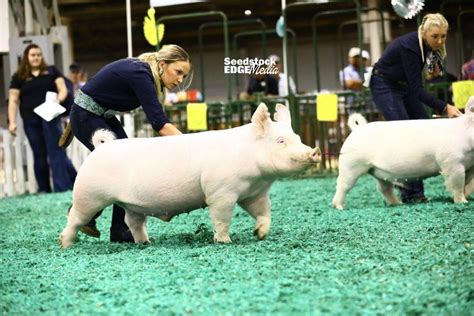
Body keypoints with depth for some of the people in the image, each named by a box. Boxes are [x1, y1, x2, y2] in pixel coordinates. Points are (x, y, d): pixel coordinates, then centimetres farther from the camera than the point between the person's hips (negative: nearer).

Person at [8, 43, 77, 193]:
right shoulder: (19, 77, 8)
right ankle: (43, 189, 11)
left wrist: (59, 98, -17)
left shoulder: (51, 71, 10)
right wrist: (12, 122, -4)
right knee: (39, 155, 5)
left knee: (56, 151, -8)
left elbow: (63, 89, 5)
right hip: (31, 121, 1)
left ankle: (63, 188, -8)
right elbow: (13, 100, 5)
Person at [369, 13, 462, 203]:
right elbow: (416, 89, -33)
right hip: (384, 85, -8)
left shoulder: (428, 45, -10)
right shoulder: (409, 46, -33)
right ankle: (411, 193, -16)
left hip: (403, 86, 8)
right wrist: (445, 108, -39)